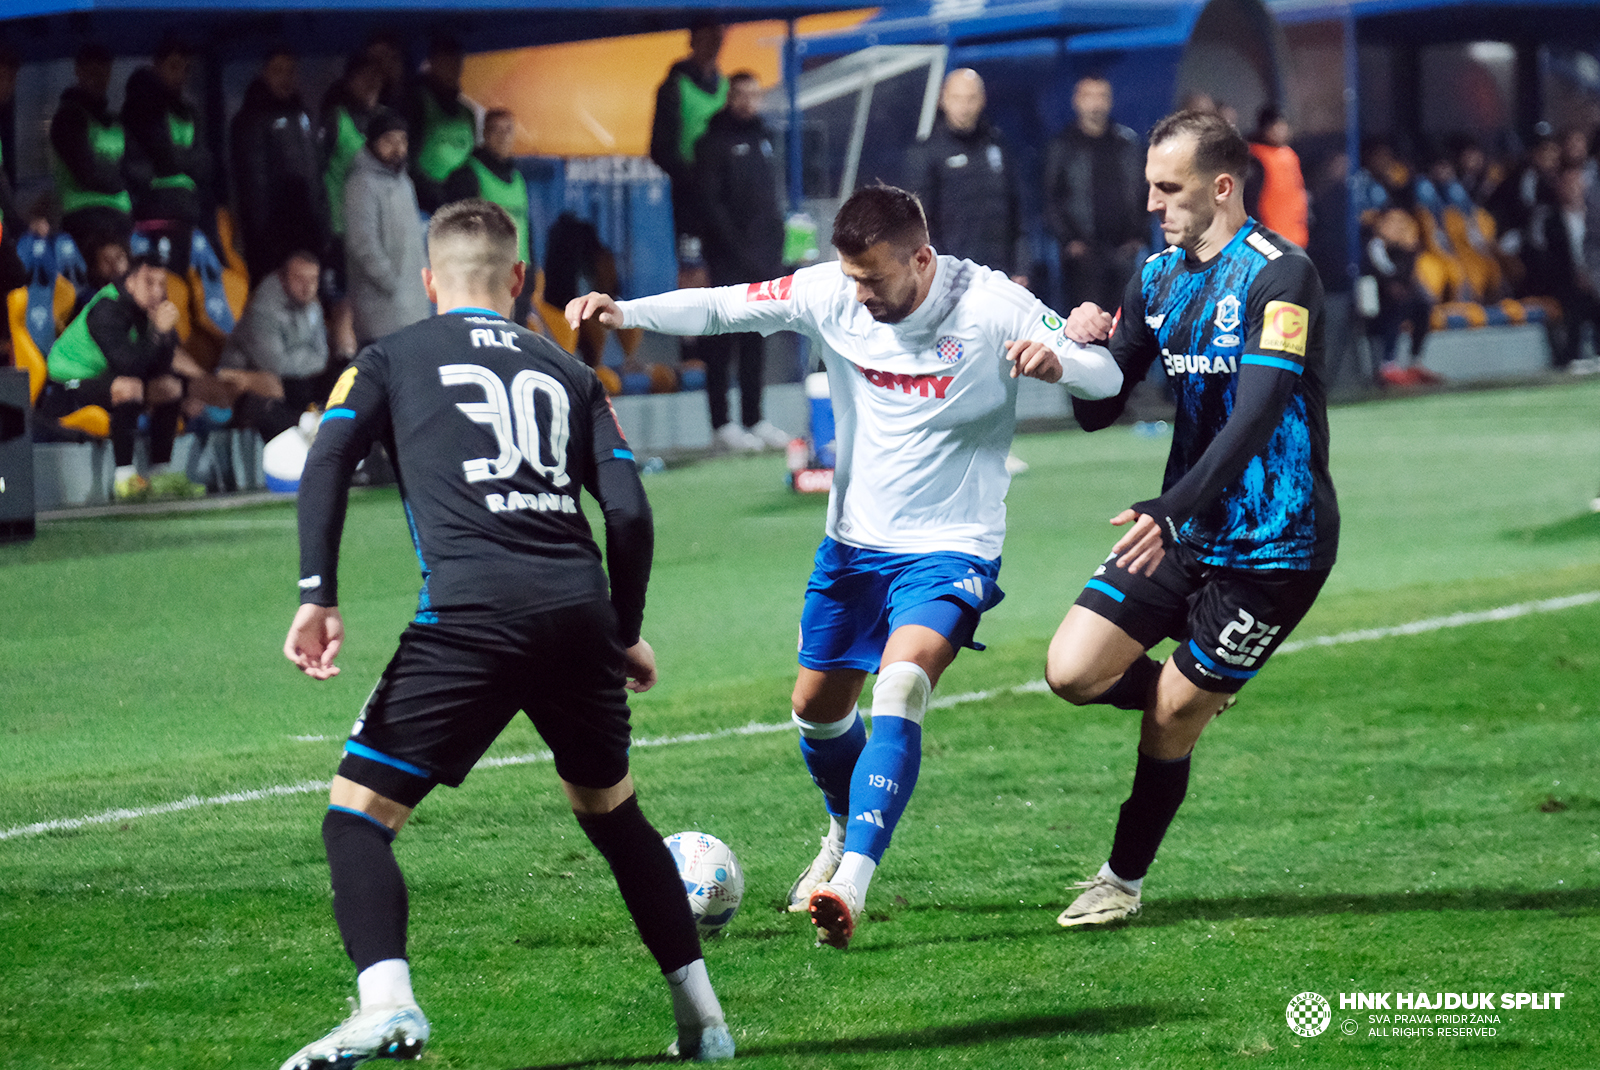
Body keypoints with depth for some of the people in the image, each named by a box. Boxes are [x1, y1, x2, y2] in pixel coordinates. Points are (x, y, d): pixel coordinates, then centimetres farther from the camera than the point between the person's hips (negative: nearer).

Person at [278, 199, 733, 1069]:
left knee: (357, 811, 3)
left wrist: (317, 596, -6)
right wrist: (625, 634, 25)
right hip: (580, 609, 4)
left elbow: (328, 460, 0)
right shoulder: (566, 373, 24)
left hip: (469, 613, -4)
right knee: (611, 812, 23)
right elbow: (628, 511, 15)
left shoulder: (391, 359, 17)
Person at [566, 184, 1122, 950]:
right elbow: (720, 307, -6)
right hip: (854, 541, 5)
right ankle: (848, 833, 47)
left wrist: (1055, 361, -40)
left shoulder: (990, 305, -18)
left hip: (949, 549, -5)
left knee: (900, 686, -28)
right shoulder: (829, 293, -8)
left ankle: (850, 885, -35)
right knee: (817, 708, 16)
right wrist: (623, 312, -22)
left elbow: (1106, 376, -17)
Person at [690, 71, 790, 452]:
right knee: (723, 341, -5)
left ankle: (754, 419, 14)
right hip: (729, 262, -7)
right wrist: (738, 247, -16)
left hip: (763, 260, 7)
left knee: (756, 341, 9)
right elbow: (710, 203, -10)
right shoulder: (714, 143, -4)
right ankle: (721, 424, -4)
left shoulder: (763, 138, 17)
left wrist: (775, 247, 11)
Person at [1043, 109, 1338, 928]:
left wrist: (1172, 511, -35)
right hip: (1185, 532, 7)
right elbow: (1098, 412, 8)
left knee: (1171, 717, -3)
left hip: (1272, 544, -7)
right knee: (1072, 672, -5)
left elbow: (1259, 414, -26)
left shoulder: (1280, 275, -16)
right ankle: (1199, 693, 25)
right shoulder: (1158, 277, 6)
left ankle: (1124, 880, 19)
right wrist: (1084, 349, -15)